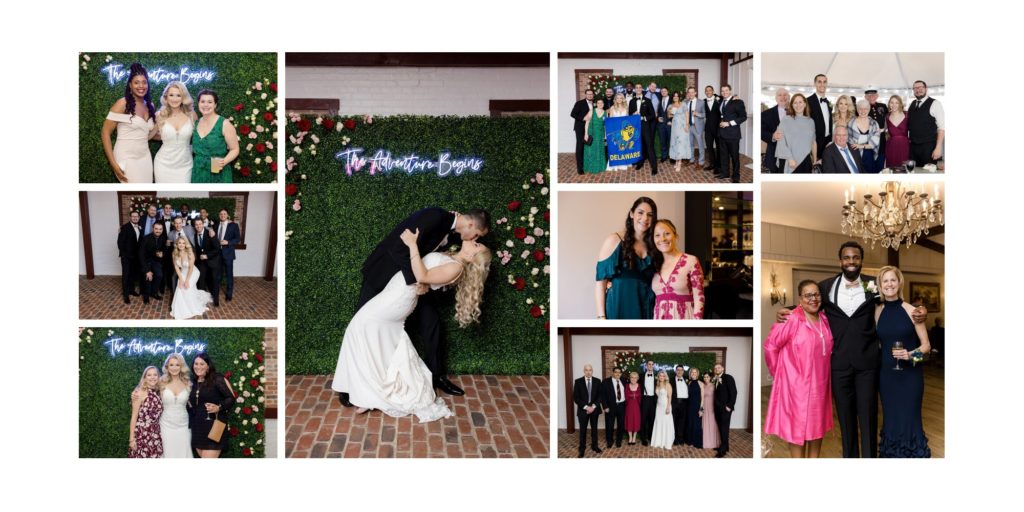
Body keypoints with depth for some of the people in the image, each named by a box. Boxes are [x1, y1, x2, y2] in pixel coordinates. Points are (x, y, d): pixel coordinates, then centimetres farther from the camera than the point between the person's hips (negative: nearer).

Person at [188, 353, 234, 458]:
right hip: (198, 429, 7)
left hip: (213, 427, -6)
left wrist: (219, 407, -23)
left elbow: (231, 398, -9)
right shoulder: (194, 383, 12)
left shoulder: (217, 379, -6)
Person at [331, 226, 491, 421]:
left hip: (395, 302, -9)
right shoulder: (450, 257, 15)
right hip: (392, 296, 9)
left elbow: (422, 276, -21)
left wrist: (413, 244, -19)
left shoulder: (457, 267, -13)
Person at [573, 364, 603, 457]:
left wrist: (594, 406, -12)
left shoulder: (597, 381, 2)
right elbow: (575, 397, -6)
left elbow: (600, 395, 2)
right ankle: (582, 449, 10)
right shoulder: (578, 381, -4)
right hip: (583, 409, -2)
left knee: (594, 428, 11)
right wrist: (586, 407, -15)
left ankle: (594, 446, 23)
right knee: (583, 430, 3)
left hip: (594, 409, 2)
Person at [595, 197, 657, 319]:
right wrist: (601, 316, -13)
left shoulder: (653, 244, 9)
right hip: (619, 306, -4)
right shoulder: (614, 240, -3)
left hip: (645, 308, 4)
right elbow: (601, 279, -6)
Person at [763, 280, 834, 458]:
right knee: (798, 428, 4)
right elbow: (770, 345, -11)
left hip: (819, 384, 6)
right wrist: (778, 371, -3)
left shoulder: (824, 319, 3)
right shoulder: (792, 320, -16)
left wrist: (821, 372, 10)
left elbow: (827, 350, 15)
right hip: (797, 385, -6)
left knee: (817, 427, 16)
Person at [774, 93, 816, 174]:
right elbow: (781, 141, -7)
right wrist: (790, 158, -14)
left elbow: (813, 142, 18)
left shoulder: (810, 121, 12)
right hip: (790, 162, -4)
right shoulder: (786, 119, -1)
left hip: (806, 161, 4)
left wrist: (815, 160, 14)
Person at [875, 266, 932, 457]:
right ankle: (891, 455, 20)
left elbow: (926, 345, -3)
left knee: (909, 420, -3)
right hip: (886, 374, 3)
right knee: (890, 420, 8)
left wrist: (911, 355, -18)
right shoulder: (877, 311, 3)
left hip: (910, 374, -3)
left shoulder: (911, 311, -5)